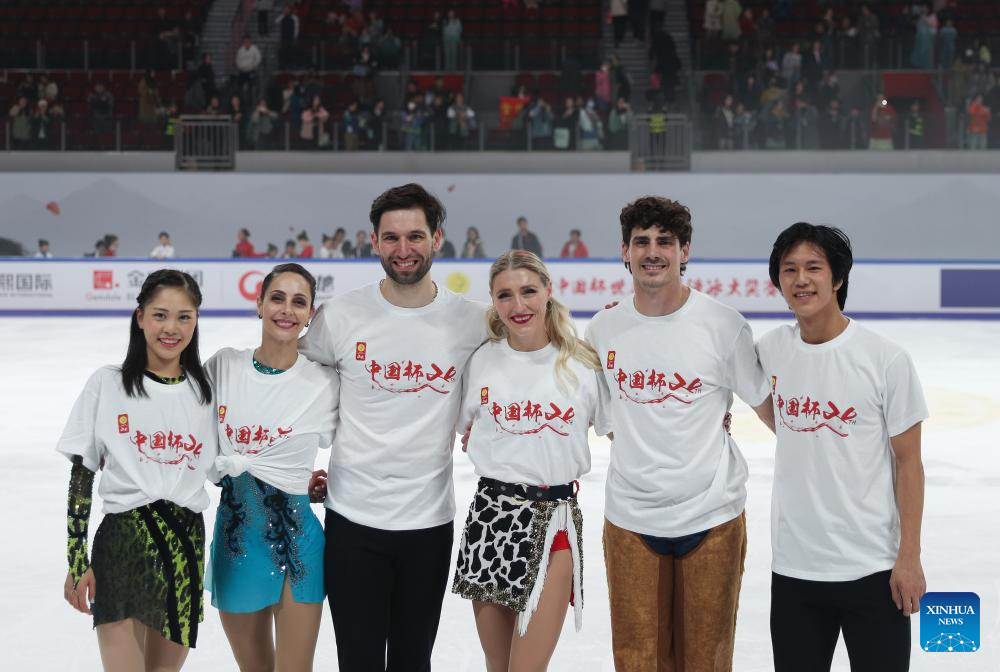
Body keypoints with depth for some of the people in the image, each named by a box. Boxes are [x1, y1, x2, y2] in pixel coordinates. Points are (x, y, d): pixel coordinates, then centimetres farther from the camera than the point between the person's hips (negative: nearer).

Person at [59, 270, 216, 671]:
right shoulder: (107, 385, 0)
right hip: (122, 542, -3)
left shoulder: (206, 390, 7)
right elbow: (80, 478, 0)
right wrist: (76, 562, -4)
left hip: (187, 545, 3)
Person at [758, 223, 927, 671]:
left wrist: (909, 557, -8)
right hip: (793, 567, 4)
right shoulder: (770, 349, 0)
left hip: (872, 569, -4)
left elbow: (908, 461, -7)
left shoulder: (886, 360, -11)